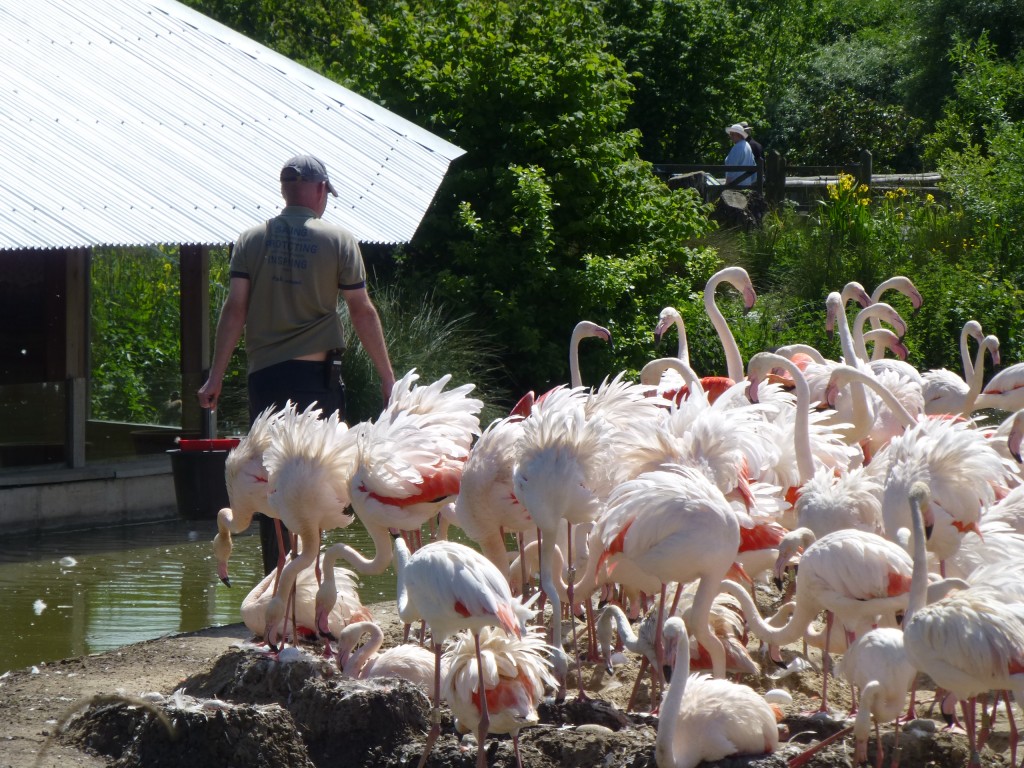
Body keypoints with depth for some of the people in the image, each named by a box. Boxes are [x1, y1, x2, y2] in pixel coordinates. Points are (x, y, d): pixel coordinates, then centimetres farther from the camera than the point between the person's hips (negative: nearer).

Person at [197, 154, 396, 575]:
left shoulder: (252, 240, 4)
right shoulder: (338, 240, 0)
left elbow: (235, 308, 0)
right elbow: (362, 311, 0)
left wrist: (216, 376, 3)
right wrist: (387, 377, 6)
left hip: (265, 377, 2)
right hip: (318, 376, -2)